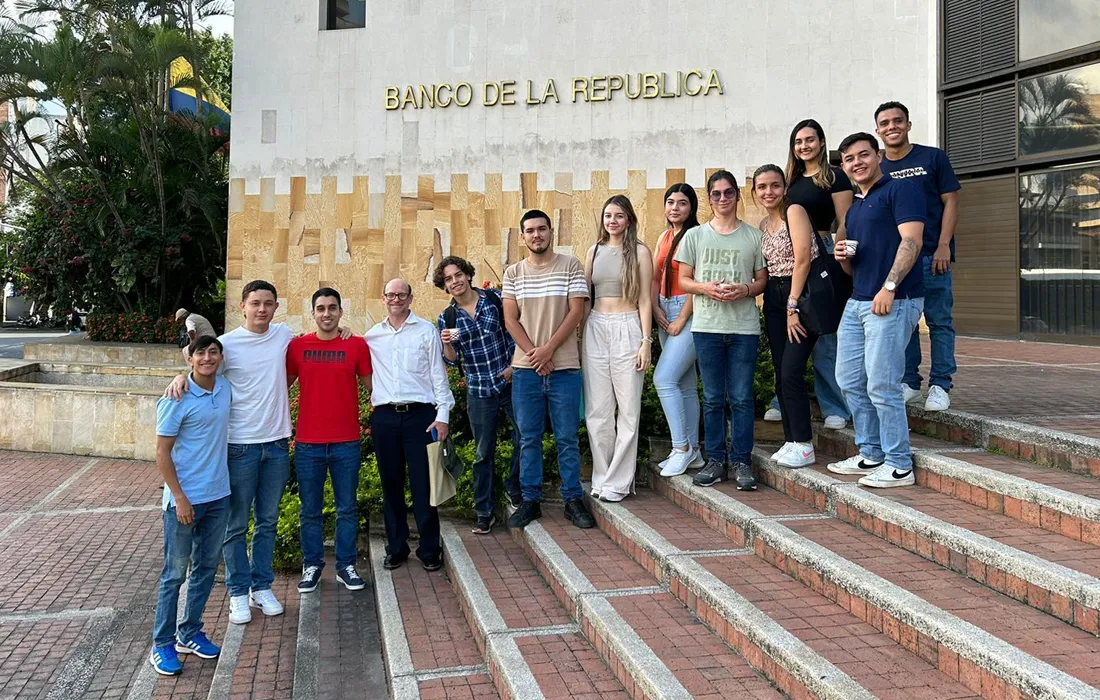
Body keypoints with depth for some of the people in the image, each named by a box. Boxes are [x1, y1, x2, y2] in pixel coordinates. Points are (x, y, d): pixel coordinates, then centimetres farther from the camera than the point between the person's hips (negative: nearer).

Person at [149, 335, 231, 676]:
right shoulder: (177, 399, -14)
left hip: (218, 496, 6)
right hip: (185, 499, -6)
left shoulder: (225, 389, 3)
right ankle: (162, 644, 16)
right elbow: (162, 453, -12)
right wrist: (180, 499, -16)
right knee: (175, 573, 3)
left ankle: (190, 633, 29)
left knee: (206, 568, 15)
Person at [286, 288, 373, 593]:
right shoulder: (297, 346, 2)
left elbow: (370, 384, 4)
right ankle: (312, 565, 25)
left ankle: (346, 565, 23)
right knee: (310, 510, 10)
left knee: (347, 508, 9)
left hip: (346, 442, 0)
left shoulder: (357, 345, 0)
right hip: (308, 442, 1)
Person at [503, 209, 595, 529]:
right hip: (525, 368, 2)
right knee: (528, 438, 7)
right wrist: (534, 353, -8)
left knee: (567, 438, 3)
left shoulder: (570, 266, 2)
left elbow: (576, 312, -4)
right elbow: (510, 319, 4)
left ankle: (573, 500, 12)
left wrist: (549, 348, -12)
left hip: (564, 367, -2)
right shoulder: (513, 273, 9)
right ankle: (530, 500, 16)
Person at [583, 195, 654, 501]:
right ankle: (602, 477, 15)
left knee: (628, 408, -1)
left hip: (627, 329, -4)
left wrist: (646, 341, -8)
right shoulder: (594, 251, 13)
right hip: (595, 329, 4)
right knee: (597, 409, 4)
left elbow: (645, 300, -1)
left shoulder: (639, 252, 2)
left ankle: (619, 481, 7)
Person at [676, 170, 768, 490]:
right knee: (713, 398, 5)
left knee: (741, 397, 1)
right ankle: (716, 460, 14)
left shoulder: (753, 236, 7)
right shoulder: (695, 235, 8)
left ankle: (741, 462, 10)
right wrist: (708, 288, -12)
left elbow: (763, 279, 9)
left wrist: (745, 290, -12)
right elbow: (684, 280, 7)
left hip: (744, 327, 0)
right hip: (707, 326, 1)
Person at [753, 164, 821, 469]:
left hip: (801, 295, -8)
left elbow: (802, 259, -14)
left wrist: (793, 307, -16)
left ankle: (804, 446, -2)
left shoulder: (794, 211, -7)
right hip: (774, 298, 8)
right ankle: (791, 441, 16)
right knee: (781, 374, 7)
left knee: (791, 372, -12)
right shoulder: (763, 225, 15)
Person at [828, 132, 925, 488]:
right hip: (857, 301, 9)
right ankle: (870, 455, 23)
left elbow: (911, 240, -16)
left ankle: (899, 466, 4)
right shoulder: (854, 207, 22)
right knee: (849, 381, 11)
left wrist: (889, 287, -24)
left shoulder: (900, 189, -4)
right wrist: (844, 256, 4)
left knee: (881, 386, -8)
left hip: (892, 301, -9)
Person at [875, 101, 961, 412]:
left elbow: (950, 202, 0)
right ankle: (909, 383, 16)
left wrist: (943, 246, -10)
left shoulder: (933, 158, 3)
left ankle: (940, 386, 5)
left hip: (932, 255, -3)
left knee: (939, 321, -1)